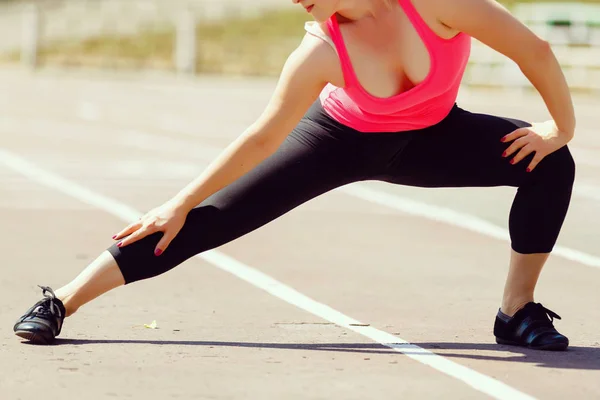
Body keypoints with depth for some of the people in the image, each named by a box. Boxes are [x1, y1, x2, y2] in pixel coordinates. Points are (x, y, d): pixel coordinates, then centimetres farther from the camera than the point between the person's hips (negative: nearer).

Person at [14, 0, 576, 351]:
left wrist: (562, 126, -15)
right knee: (214, 218, -11)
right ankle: (60, 303, -4)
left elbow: (533, 50, -26)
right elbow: (263, 139, -17)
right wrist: (180, 204, -13)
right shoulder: (319, 54, -30)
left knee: (551, 163, -19)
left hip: (427, 139, 2)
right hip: (342, 138, -1)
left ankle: (517, 312, -3)